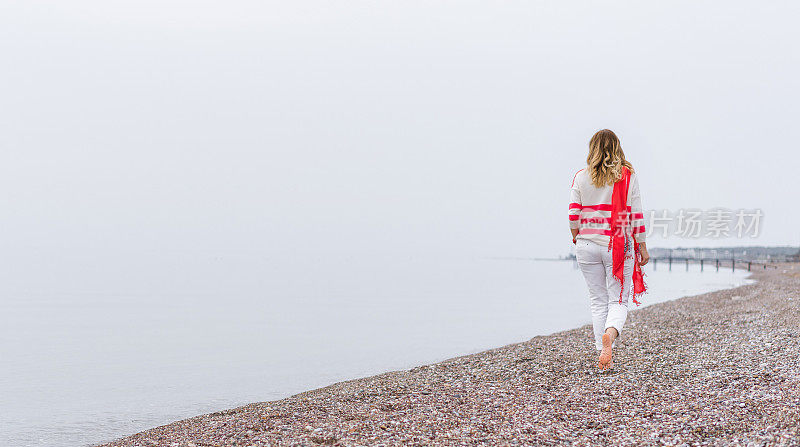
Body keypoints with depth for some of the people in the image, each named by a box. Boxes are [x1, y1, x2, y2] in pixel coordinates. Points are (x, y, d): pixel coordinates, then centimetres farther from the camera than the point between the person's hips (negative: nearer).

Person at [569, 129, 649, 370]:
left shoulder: (580, 177, 2)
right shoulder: (628, 175, -1)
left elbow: (573, 215, -1)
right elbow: (636, 215, -1)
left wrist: (576, 237, 17)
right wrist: (642, 247, 5)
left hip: (588, 244, 2)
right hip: (620, 246, -1)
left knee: (598, 301, 11)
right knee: (618, 300, 4)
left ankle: (604, 353, 6)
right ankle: (611, 332, -28)